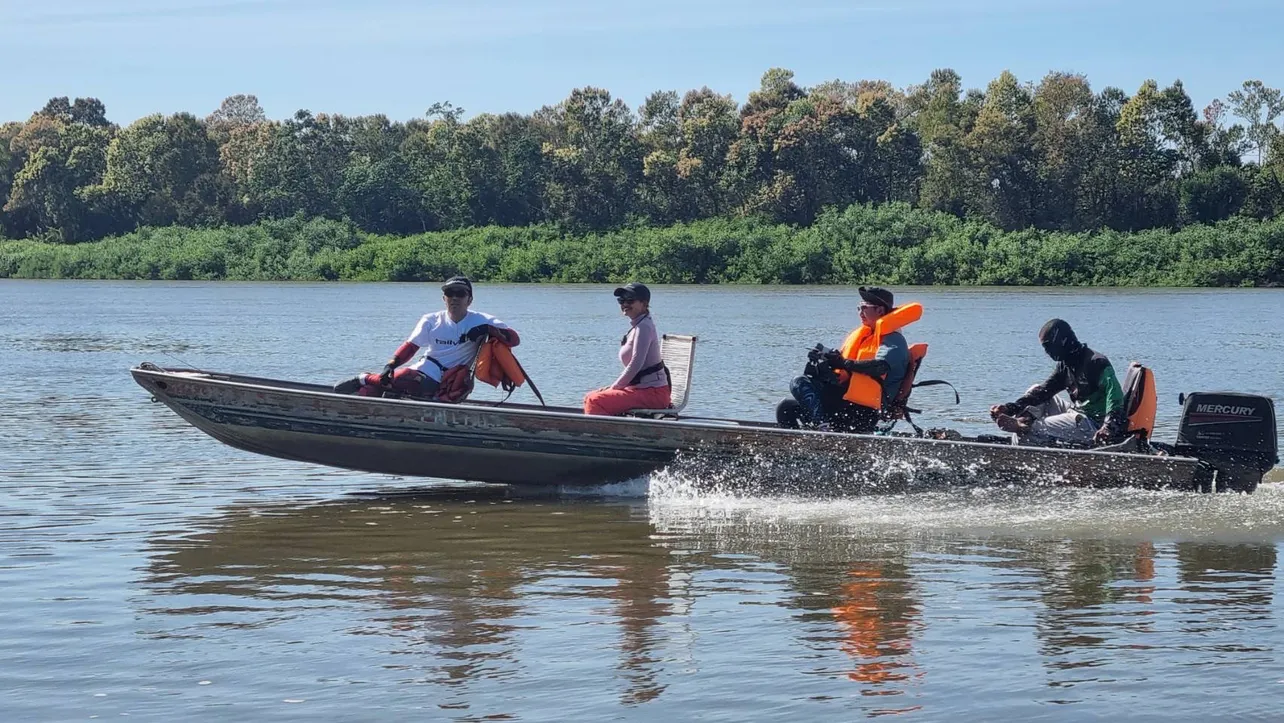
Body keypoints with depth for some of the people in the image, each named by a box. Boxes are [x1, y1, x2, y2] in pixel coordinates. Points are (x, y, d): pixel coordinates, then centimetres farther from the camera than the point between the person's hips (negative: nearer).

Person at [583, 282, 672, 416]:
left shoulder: (644, 327, -13)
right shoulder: (637, 326, 18)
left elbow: (636, 365, -20)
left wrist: (613, 388, -13)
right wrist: (613, 387, 10)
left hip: (653, 392, -10)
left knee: (595, 401, -21)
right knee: (590, 397, 13)